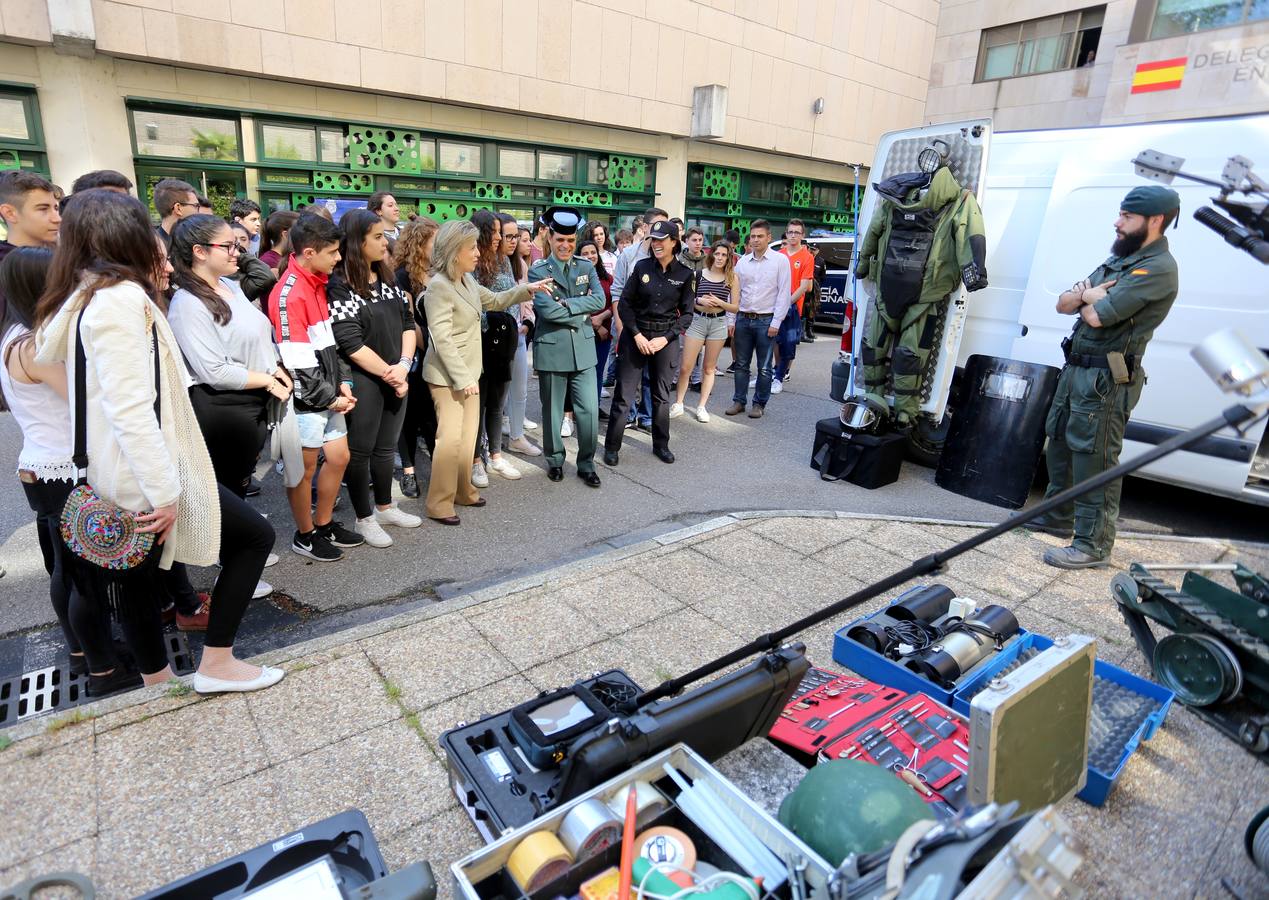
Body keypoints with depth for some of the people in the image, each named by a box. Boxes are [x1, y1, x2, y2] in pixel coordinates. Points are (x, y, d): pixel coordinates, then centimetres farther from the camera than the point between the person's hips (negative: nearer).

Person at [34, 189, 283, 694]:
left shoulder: (81, 298, 10)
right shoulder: (122, 297, -18)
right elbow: (130, 407, -25)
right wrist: (165, 492, -23)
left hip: (115, 475, 10)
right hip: (144, 474, -10)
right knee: (255, 536, 2)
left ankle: (155, 676, 35)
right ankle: (216, 664, 9)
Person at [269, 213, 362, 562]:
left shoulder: (319, 284, 10)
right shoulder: (289, 294, -19)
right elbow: (297, 361, -21)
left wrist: (342, 384, 5)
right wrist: (329, 398, -13)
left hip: (329, 394, 9)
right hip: (305, 399, -9)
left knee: (339, 457, 15)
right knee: (305, 468, 6)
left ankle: (324, 524, 33)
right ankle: (305, 536, 23)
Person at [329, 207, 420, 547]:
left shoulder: (388, 279, 9)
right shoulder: (339, 287, -11)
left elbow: (407, 323, 6)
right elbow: (350, 343, -16)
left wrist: (403, 366, -9)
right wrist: (388, 374, -14)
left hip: (396, 376, 6)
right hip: (363, 380, -6)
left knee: (386, 446, 16)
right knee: (360, 450, 4)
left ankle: (385, 507, 31)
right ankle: (364, 518, 17)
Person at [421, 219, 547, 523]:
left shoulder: (467, 280, 7)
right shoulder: (439, 286, -17)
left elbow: (495, 301, 24)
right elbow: (442, 339, -21)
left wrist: (526, 289, 12)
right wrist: (463, 378, -22)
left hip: (469, 371, 9)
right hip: (447, 375, -8)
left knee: (468, 435, 13)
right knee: (450, 438, -8)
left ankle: (462, 491, 26)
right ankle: (439, 504, 4)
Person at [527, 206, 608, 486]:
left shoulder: (587, 268, 8)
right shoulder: (537, 271, -3)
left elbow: (599, 300, -7)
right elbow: (546, 309, -16)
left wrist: (566, 304, -15)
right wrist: (580, 315, -10)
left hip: (583, 349, 3)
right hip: (551, 350, -2)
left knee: (589, 410, 3)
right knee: (552, 411, 10)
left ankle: (586, 464, 18)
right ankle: (555, 460, 29)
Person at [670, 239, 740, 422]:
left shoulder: (732, 278, 2)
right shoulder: (699, 274, 1)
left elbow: (735, 307, 2)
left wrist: (719, 302, -14)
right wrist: (699, 301, -15)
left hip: (718, 323, 1)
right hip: (697, 320, 0)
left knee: (709, 368, 8)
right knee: (685, 366, -3)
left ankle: (702, 407, 16)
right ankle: (678, 404, 9)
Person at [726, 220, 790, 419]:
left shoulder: (780, 260, -3)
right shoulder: (743, 261, 8)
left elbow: (784, 293, -6)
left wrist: (776, 322, -11)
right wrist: (731, 320, 4)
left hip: (766, 320, -4)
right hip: (743, 319, 4)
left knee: (764, 367, 3)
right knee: (741, 364, 10)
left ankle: (759, 404, 14)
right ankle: (739, 401, 20)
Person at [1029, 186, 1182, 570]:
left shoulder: (1157, 268, -13)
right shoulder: (1119, 259, 18)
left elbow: (1097, 316, -22)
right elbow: (1064, 304, 14)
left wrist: (1085, 297, 0)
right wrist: (1087, 293, -8)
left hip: (1105, 379, -10)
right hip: (1077, 368, 10)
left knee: (1094, 458, -7)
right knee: (1059, 441, 18)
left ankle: (1093, 546, 0)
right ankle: (1058, 517, 33)